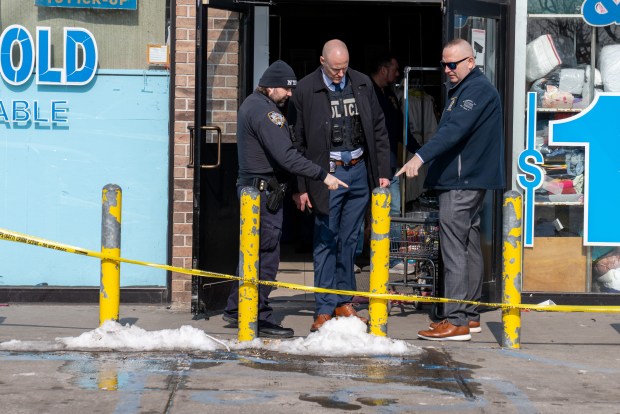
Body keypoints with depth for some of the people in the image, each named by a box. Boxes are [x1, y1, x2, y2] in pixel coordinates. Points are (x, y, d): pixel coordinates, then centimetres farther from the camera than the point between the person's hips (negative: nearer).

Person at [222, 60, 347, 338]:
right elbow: (287, 156, -26)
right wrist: (323, 176, -23)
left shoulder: (250, 104, 15)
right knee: (267, 255, -6)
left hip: (250, 187, 11)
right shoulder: (265, 112, -18)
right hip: (264, 191, -11)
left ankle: (235, 310, 24)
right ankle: (261, 319, -2)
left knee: (254, 251, 17)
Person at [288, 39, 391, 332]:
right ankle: (324, 309, 3)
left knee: (349, 240, 11)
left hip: (359, 172, 4)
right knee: (326, 241, -2)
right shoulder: (305, 90, -6)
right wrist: (300, 187, -7)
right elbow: (296, 142, -4)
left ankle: (344, 302, 21)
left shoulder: (362, 84, 7)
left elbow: (378, 129, 12)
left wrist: (383, 171, 6)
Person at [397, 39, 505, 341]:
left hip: (462, 182, -11)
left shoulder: (477, 89, -14)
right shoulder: (462, 89, 20)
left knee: (454, 249, -11)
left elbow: (454, 130, -27)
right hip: (468, 180, 11)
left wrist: (421, 157, -34)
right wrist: (426, 160, 18)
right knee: (469, 247, 13)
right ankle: (469, 315, 20)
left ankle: (456, 321, -11)